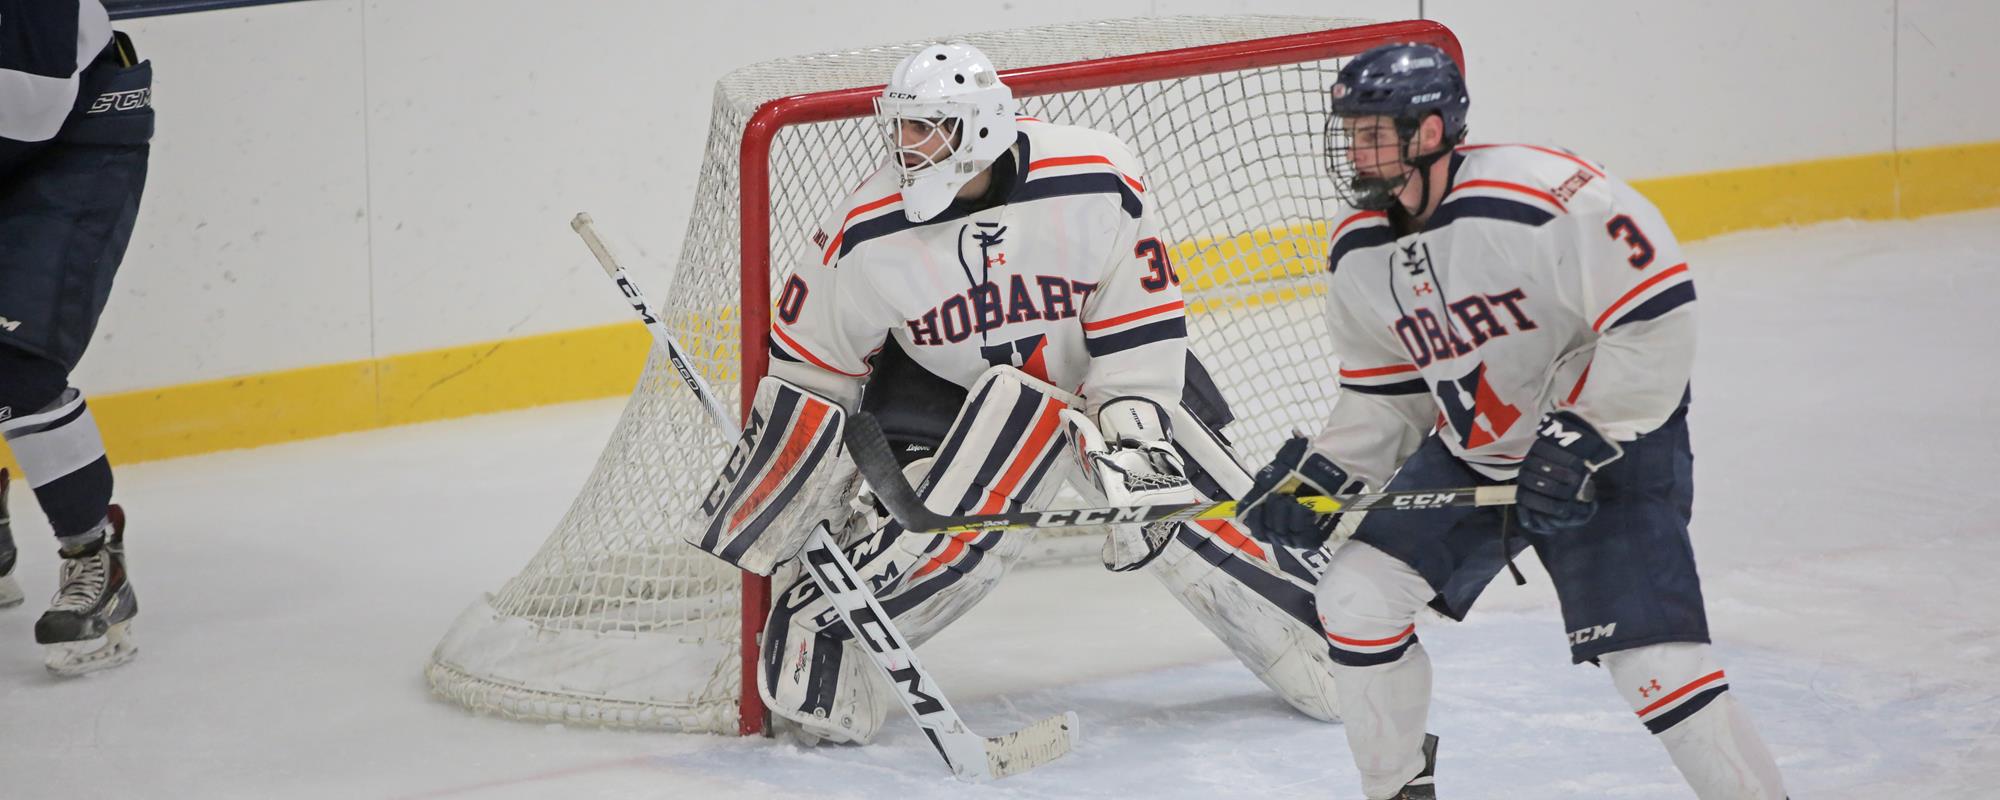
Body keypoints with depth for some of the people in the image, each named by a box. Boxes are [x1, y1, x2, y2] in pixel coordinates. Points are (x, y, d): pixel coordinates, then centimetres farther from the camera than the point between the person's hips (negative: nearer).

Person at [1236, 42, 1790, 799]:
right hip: (1467, 452, 7)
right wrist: (1322, 472, -4)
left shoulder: (1548, 199, -27)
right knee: (1356, 596, -4)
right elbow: (1386, 392, 9)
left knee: (1651, 654, -17)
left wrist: (1580, 441, -25)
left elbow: (1654, 319, -25)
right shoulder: (1358, 249, -2)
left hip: (1612, 442, -7)